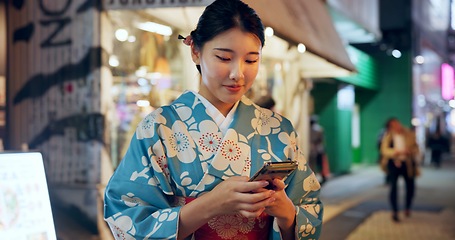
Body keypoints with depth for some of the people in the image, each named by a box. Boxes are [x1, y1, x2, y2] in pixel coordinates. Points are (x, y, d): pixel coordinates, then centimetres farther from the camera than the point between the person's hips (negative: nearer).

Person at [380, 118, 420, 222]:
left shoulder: (409, 135, 1)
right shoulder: (388, 136, -3)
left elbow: (416, 148, 2)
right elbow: (384, 150, -10)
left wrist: (410, 151, -21)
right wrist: (395, 152, -29)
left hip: (407, 164, 2)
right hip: (394, 163, -2)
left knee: (410, 186, 4)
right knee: (393, 186, -11)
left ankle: (408, 208, 30)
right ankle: (394, 212, 0)